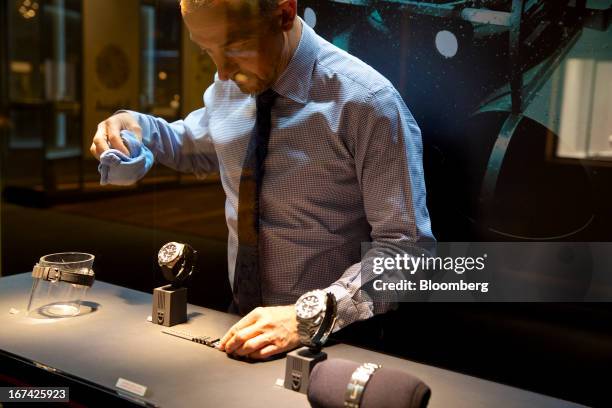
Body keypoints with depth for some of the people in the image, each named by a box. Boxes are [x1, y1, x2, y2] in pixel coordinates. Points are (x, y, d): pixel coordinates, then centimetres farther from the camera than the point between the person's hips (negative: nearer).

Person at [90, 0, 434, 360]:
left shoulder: (365, 102, -20)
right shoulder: (230, 85, -2)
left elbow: (408, 250, -19)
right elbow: (199, 148, 19)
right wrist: (135, 127, -1)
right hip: (245, 319, 5)